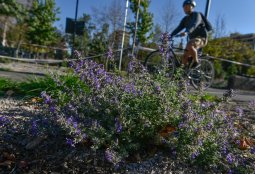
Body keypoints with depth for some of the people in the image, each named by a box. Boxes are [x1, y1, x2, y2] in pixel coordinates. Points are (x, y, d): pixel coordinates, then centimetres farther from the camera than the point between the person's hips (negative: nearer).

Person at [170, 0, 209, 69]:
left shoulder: (197, 15, -9)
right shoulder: (185, 19, 12)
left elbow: (194, 25, -29)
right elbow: (178, 28, 1)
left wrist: (186, 32, -48)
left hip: (201, 38, -7)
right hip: (192, 38, 7)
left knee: (189, 46, -38)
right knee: (184, 59, -6)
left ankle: (195, 62, -20)